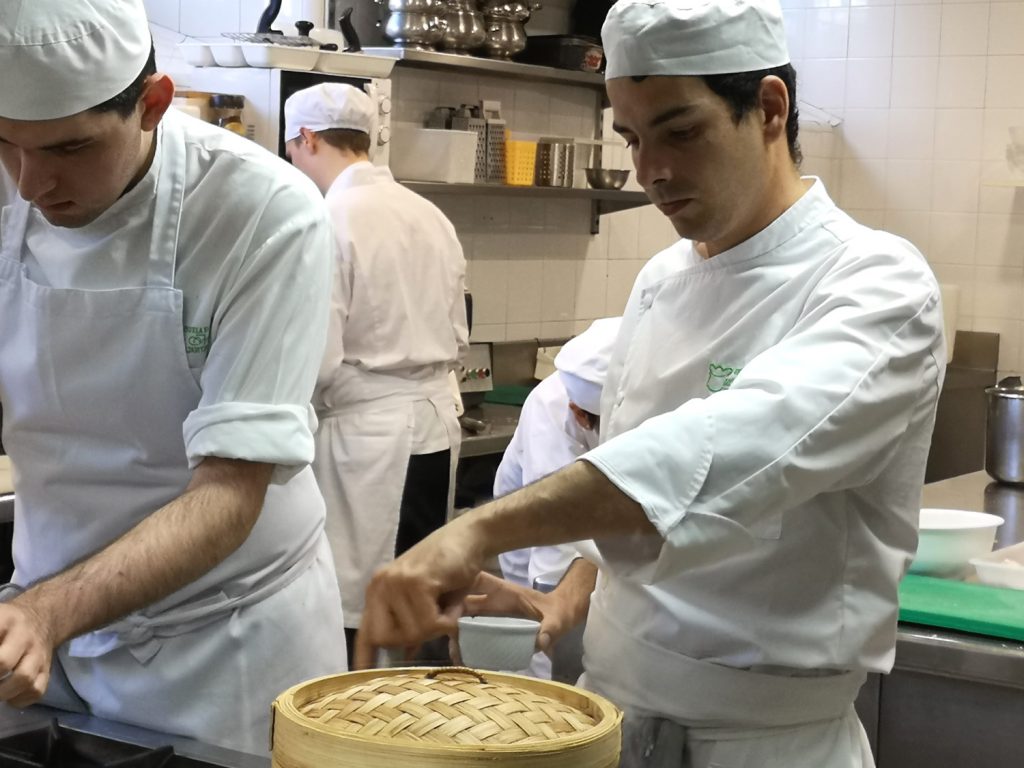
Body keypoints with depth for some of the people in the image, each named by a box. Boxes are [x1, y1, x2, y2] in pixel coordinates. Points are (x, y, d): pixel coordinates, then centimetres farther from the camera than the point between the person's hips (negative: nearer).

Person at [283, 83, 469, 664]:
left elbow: (317, 361, -15)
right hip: (437, 425, 7)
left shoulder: (329, 220, -12)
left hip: (367, 434, -7)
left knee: (358, 616, 0)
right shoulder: (431, 216, 10)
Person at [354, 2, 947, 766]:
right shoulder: (661, 281, 6)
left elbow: (740, 447, -36)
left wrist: (481, 530, -44)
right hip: (609, 703, 6)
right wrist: (573, 594, -1)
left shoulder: (877, 286, -18)